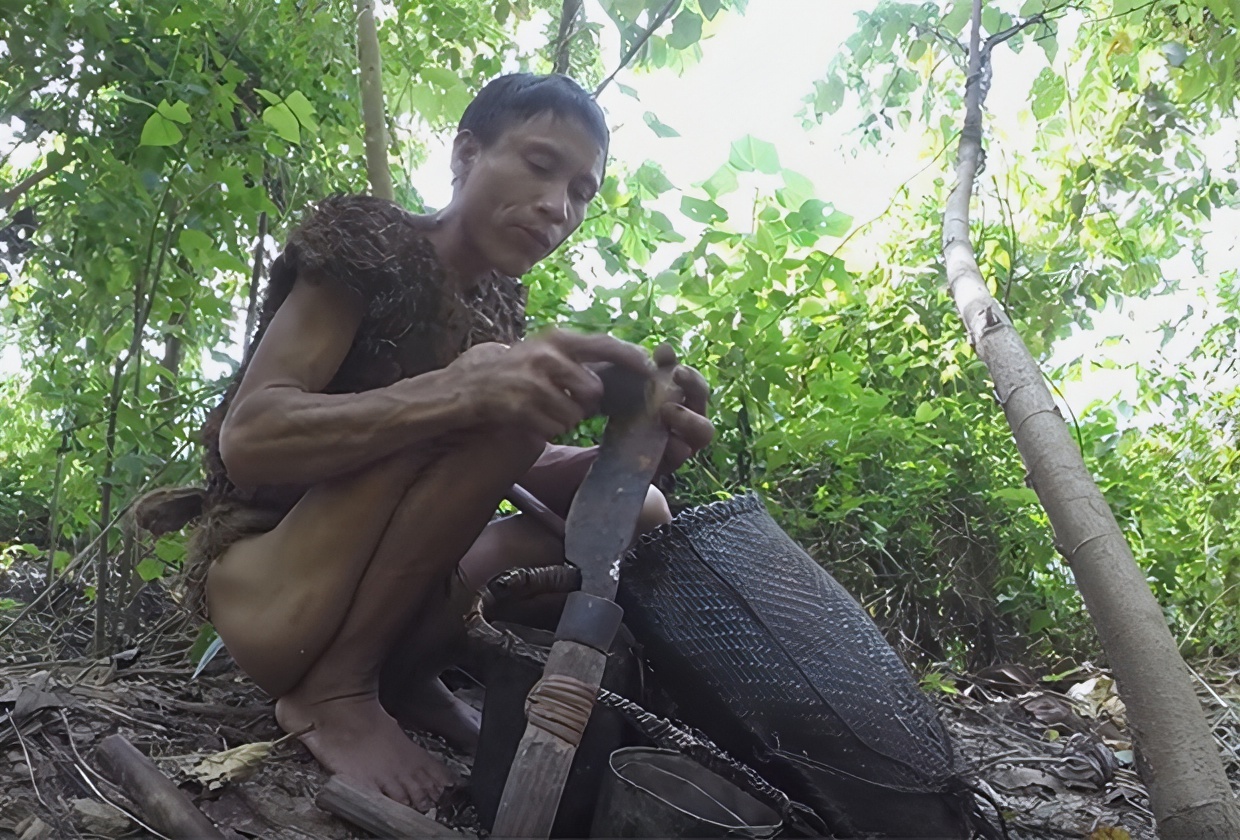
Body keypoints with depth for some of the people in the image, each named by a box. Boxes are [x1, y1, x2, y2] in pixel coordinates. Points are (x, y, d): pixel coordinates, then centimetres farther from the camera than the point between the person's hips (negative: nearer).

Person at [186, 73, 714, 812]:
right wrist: (465, 390, -37)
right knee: (493, 409, -27)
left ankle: (404, 671, -2)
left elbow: (522, 470, 4)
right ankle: (333, 691, -16)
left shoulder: (499, 305, 9)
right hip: (268, 590, -7)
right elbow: (247, 436, -23)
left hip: (386, 597, 7)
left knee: (640, 510, -1)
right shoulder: (368, 242, -11)